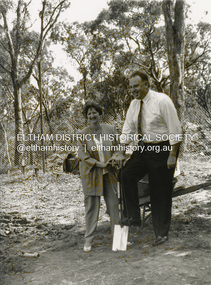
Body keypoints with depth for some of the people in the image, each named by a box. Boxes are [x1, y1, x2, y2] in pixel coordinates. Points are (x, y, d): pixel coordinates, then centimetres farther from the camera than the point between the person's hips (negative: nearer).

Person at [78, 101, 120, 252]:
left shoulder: (110, 129, 3)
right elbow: (83, 155, -7)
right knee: (91, 204, 1)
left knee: (113, 203, 7)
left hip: (109, 172, 3)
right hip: (91, 172, -2)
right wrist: (99, 164, -15)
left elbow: (117, 148, 11)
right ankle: (89, 239, 12)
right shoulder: (83, 134, -5)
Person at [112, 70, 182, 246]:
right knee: (127, 174, -13)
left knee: (161, 192, 1)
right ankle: (133, 217, 0)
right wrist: (121, 153, 3)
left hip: (162, 149, -6)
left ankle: (161, 233, 15)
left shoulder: (162, 101, -14)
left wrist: (172, 155, -17)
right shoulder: (134, 104, 6)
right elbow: (127, 129, 8)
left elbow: (175, 129, -14)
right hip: (143, 149, 6)